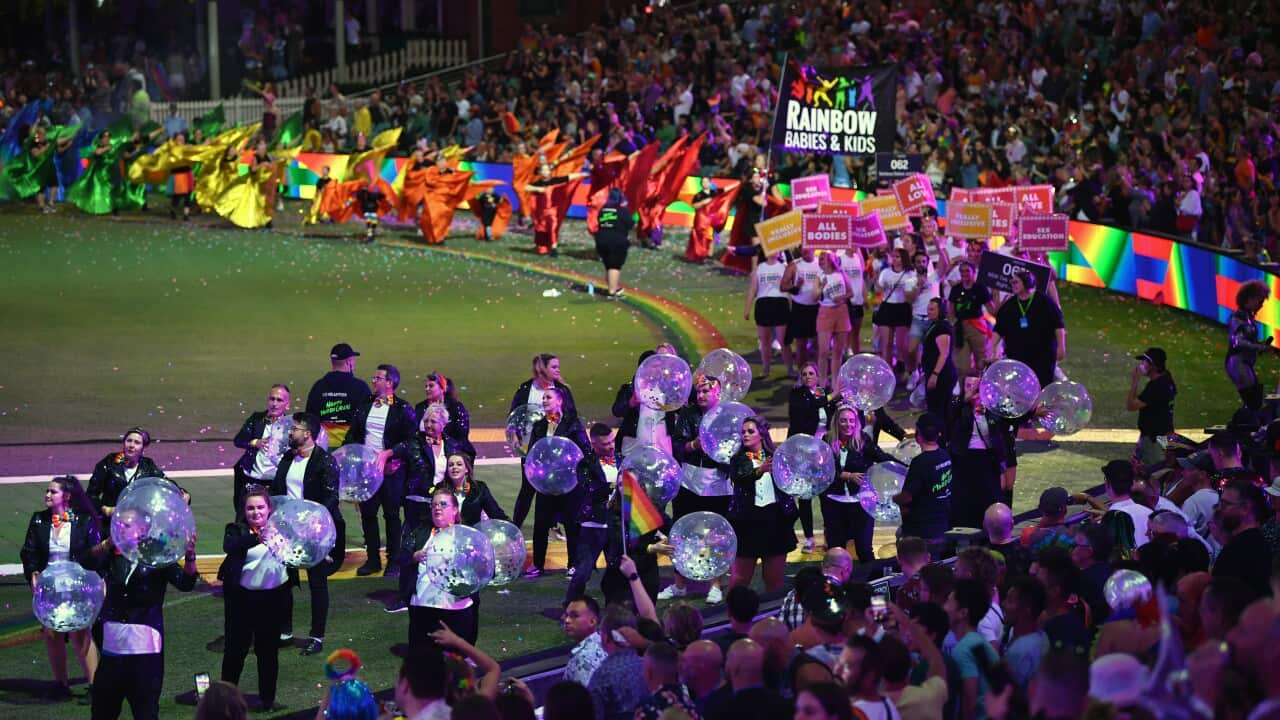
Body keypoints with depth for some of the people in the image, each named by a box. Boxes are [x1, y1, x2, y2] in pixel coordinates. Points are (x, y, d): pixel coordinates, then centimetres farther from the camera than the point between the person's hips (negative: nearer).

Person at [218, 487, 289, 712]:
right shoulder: (237, 530, -4)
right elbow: (229, 546, -25)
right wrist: (256, 538, -41)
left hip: (274, 598, 1)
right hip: (243, 597, -1)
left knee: (268, 649, 10)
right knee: (236, 648, 8)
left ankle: (267, 698, 22)